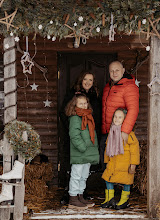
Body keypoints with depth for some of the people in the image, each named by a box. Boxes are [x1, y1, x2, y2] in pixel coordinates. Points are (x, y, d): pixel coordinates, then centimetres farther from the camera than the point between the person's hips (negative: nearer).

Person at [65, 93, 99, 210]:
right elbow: (74, 135, -19)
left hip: (88, 154, 9)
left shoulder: (88, 116, 16)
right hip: (78, 155, -9)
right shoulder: (75, 118, -11)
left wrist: (95, 147, 15)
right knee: (76, 175, -3)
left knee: (84, 176, 15)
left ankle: (80, 197, 26)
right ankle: (73, 200, 3)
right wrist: (83, 148, -22)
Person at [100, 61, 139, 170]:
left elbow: (133, 110, -23)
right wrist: (103, 128, 19)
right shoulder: (108, 87, 15)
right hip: (105, 132, 8)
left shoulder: (129, 86, -12)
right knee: (104, 161, 13)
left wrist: (125, 131, -31)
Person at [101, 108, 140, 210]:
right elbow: (108, 147, 19)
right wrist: (107, 161, 19)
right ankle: (109, 199, 17)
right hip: (113, 162, 6)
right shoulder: (112, 131, 9)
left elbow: (134, 148, -14)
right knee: (108, 178, 5)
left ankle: (124, 200, 19)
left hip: (125, 162, -6)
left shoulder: (128, 132, -13)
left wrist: (133, 164, -16)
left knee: (126, 181, 3)